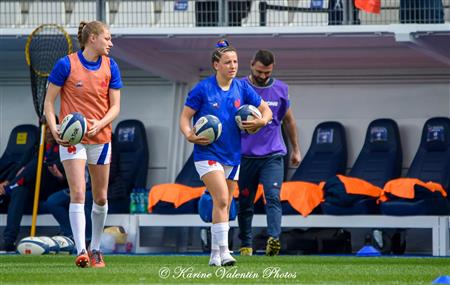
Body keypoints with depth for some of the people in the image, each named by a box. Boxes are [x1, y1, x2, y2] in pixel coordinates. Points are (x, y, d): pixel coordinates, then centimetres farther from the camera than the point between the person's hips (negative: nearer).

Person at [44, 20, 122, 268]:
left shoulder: (110, 67, 2)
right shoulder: (66, 65, -8)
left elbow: (115, 106, 3)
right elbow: (49, 101, -3)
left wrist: (99, 124, -16)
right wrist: (54, 128, -18)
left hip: (100, 137, 4)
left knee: (101, 198, 10)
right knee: (77, 194, -16)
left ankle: (95, 248, 27)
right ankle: (81, 251, -20)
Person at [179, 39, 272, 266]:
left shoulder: (242, 88, 4)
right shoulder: (203, 89, -8)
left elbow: (266, 111, 10)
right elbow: (185, 116, -4)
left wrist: (260, 122, -11)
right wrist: (189, 135, -23)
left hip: (232, 155, 5)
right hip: (207, 153, -5)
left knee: (224, 205, 10)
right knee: (221, 199, -21)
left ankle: (215, 255, 19)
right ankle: (223, 251, -22)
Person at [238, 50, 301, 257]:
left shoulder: (280, 89, 6)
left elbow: (289, 120, 18)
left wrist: (295, 149, 21)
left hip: (273, 155, 0)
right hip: (246, 155, 0)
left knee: (273, 197, -18)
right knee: (245, 203, 4)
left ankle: (273, 239, -31)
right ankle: (246, 245, 15)